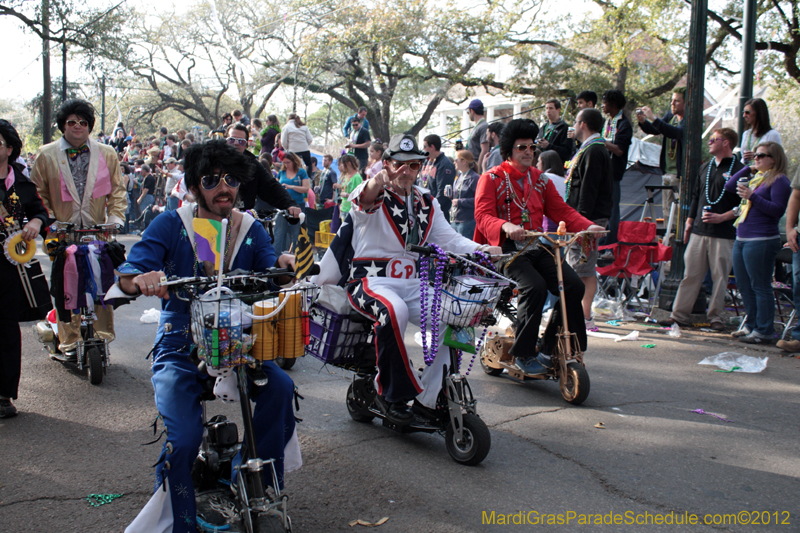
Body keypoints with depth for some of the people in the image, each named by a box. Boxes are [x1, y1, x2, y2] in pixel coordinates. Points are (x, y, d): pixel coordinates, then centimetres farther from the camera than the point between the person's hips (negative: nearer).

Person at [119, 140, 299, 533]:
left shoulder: (251, 229, 9)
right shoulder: (171, 225, 0)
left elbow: (270, 265, -8)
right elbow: (127, 273, -11)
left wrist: (287, 262, -33)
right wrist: (141, 280, -37)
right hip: (180, 349, -2)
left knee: (281, 387, -28)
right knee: (183, 440, -24)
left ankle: (264, 490, -8)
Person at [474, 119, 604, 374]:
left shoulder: (541, 180, 19)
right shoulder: (492, 178, 2)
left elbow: (561, 210, 13)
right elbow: (483, 215, -12)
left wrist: (587, 226, -6)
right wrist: (506, 226, -34)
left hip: (538, 247, 5)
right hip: (507, 248, -5)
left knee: (574, 285, -16)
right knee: (535, 287, -30)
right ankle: (523, 353, -15)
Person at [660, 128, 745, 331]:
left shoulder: (738, 170, -3)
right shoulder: (704, 168, 17)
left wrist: (722, 217, -16)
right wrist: (689, 222, 16)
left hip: (724, 233, -5)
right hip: (699, 231, 5)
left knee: (720, 277, 1)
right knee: (690, 274, 5)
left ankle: (715, 317, 11)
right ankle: (679, 314, 8)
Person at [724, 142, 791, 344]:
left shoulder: (779, 180, -7)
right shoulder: (756, 178, 19)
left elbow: (777, 210, -15)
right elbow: (729, 186, 21)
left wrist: (752, 196, -20)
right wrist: (748, 168, 14)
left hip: (762, 240, -9)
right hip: (742, 239, 9)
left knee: (760, 287, -5)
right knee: (744, 286, 13)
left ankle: (764, 331, 1)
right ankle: (751, 325, 24)